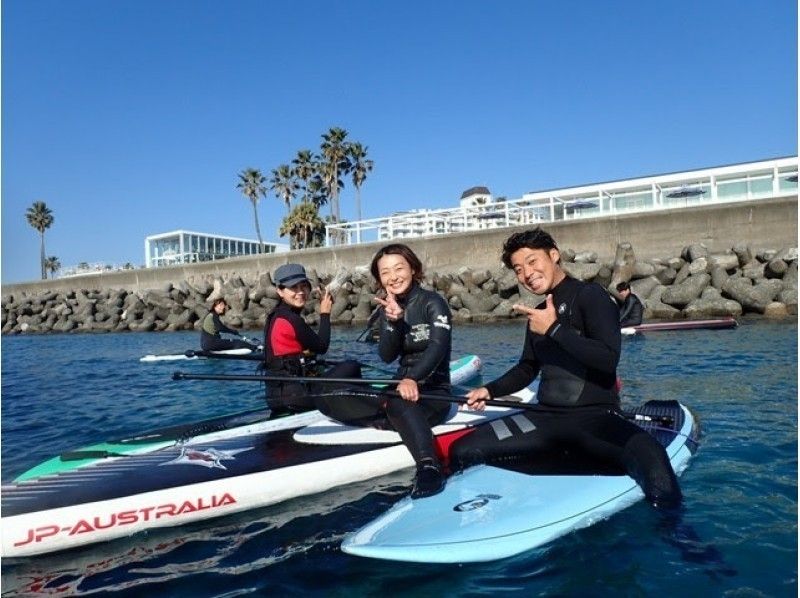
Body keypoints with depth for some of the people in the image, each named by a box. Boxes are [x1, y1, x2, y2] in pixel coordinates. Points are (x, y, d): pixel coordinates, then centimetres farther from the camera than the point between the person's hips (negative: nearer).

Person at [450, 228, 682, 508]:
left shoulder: (590, 295, -5)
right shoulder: (539, 314, 17)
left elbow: (609, 358, -19)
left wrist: (555, 329, -17)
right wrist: (490, 390, 14)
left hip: (596, 417, -6)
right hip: (546, 419, 7)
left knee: (661, 492, -35)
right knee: (461, 452, -8)